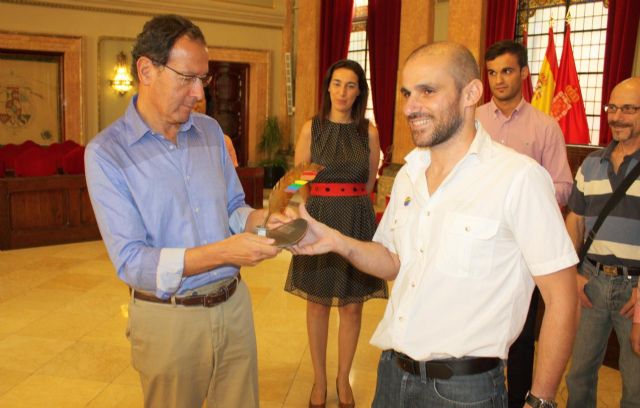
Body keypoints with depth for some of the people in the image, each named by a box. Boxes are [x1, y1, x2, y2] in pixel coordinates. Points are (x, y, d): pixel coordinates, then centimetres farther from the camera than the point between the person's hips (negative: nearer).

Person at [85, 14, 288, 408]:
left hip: (234, 304, 4)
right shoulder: (106, 153, -12)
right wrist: (223, 252, -27)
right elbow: (130, 261, -18)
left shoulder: (210, 130, 4)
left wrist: (260, 219, -10)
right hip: (169, 317, -4)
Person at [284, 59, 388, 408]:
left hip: (357, 221, 1)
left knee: (352, 306, 7)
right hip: (319, 218, 0)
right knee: (318, 303, 9)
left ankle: (343, 379, 26)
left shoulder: (368, 131, 2)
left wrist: (349, 205, 10)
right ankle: (319, 380, 26)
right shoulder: (312, 128, 0)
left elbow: (369, 183, 11)